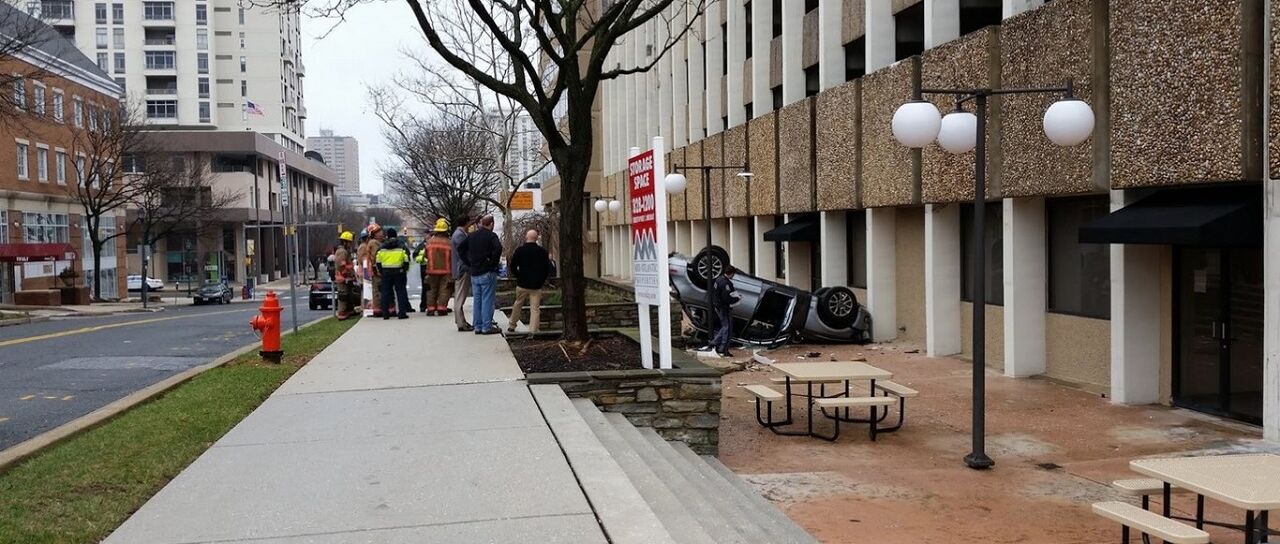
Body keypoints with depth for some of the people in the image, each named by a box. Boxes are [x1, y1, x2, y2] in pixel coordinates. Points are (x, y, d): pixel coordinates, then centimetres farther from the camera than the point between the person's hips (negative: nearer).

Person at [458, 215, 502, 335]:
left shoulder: (472, 236, 10)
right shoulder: (491, 236, -10)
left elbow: (460, 249, 12)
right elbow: (498, 248, -27)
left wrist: (469, 263, 10)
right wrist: (493, 262, -15)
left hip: (474, 273, 6)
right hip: (487, 273, -6)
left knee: (477, 300, 11)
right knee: (487, 300, -2)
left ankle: (478, 326, 16)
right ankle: (487, 327, -1)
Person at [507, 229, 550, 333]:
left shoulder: (519, 250, -4)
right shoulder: (542, 251, -2)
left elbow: (513, 267, -2)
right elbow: (548, 269, 2)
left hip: (522, 285, 1)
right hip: (537, 286, -1)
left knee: (517, 305, 19)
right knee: (535, 309, 1)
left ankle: (511, 326, 29)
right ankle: (533, 331, -5)